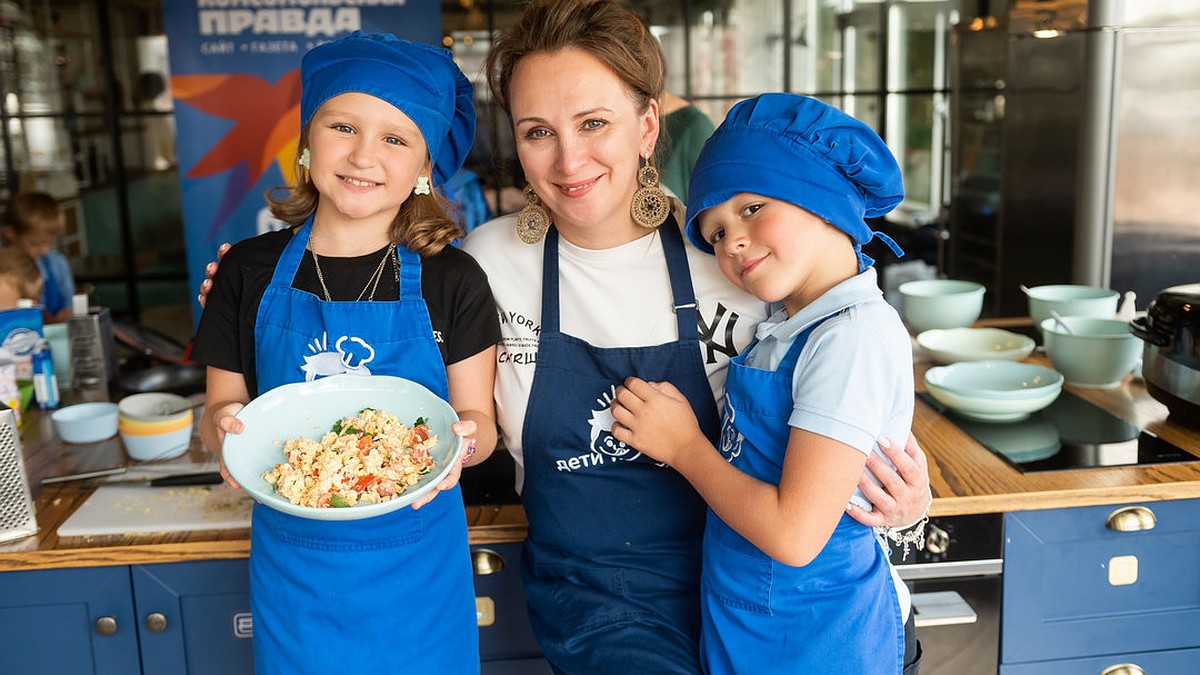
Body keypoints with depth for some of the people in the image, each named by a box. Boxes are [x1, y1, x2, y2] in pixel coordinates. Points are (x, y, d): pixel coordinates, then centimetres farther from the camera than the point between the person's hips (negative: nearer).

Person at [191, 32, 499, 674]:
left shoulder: (451, 281, -9)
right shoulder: (249, 272, -4)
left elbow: (480, 421, -4)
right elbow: (221, 408, 3)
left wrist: (461, 439, -26)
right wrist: (220, 425, -19)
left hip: (417, 564, -1)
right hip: (293, 566, 2)